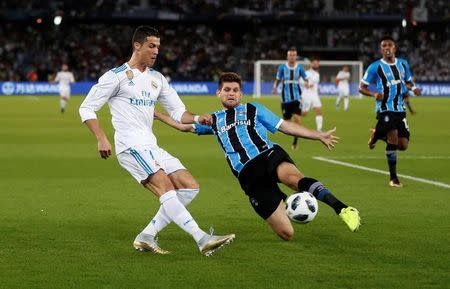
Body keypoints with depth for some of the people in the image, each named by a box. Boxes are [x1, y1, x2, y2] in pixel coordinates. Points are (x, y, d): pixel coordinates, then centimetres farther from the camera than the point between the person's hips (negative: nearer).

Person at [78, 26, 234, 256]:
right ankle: (201, 239, -31)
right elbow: (86, 108, -1)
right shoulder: (117, 76, -1)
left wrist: (197, 119, 0)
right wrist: (101, 139, -14)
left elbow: (177, 111, 21)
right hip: (131, 146, -8)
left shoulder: (157, 79, 19)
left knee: (189, 187, -1)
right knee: (165, 187, -24)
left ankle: (146, 237, -1)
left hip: (151, 147, 8)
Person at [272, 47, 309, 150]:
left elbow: (306, 79, 3)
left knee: (297, 118, -15)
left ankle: (295, 142, -3)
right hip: (286, 98, 0)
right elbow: (278, 79, 9)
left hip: (297, 97, 0)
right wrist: (275, 87, -10)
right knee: (286, 120, 3)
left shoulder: (299, 67, 1)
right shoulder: (282, 67, 0)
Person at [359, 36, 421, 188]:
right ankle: (393, 177, -5)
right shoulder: (375, 67, -5)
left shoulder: (403, 64, 9)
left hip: (400, 109, 5)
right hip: (385, 109, -5)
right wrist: (374, 93, -22)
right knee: (393, 140, -19)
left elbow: (408, 81, 25)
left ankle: (377, 134, 30)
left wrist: (413, 88, 1)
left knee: (403, 145, 2)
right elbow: (362, 87, -1)